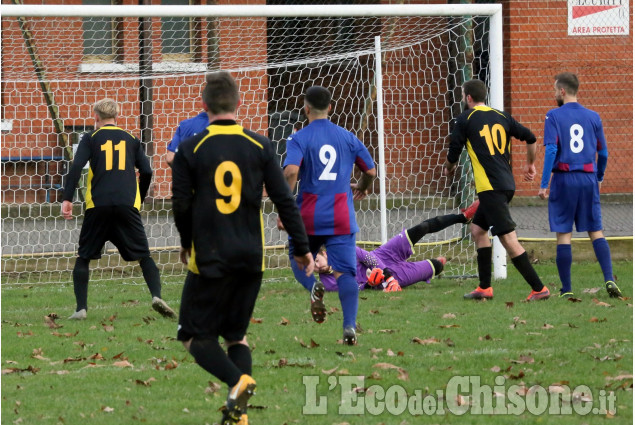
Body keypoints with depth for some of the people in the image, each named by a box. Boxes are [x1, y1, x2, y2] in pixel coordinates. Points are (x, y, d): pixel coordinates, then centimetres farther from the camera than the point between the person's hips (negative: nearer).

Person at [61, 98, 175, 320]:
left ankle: (81, 308, 3)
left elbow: (76, 167, -4)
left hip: (98, 205, -1)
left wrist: (67, 199, -6)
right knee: (143, 256, 6)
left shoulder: (91, 139, 10)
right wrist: (140, 199, 25)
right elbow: (146, 172, 9)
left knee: (83, 257, 11)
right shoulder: (131, 140, 16)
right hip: (127, 206, 1)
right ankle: (156, 295, -16)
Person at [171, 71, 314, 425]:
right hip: (251, 259, 3)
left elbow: (181, 206, -3)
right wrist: (302, 247, 9)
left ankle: (238, 380, -19)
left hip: (210, 260, -3)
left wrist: (188, 244, 16)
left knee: (195, 335, 7)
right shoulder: (260, 146, 0)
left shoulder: (190, 150, -6)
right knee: (236, 334, 18)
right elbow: (284, 200, 0)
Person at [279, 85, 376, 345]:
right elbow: (371, 171, 12)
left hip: (309, 217, -2)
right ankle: (350, 327, -15)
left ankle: (314, 287, -10)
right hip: (342, 218, 2)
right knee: (344, 272, -2)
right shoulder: (348, 138, 7)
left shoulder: (298, 139, -4)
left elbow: (291, 171, -20)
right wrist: (361, 188, 34)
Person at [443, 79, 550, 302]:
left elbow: (453, 154, 0)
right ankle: (484, 287, 19)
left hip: (490, 187, -8)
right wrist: (530, 165, 27)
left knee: (508, 238, -9)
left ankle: (539, 288, -13)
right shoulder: (501, 116, 13)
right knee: (477, 228, 20)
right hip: (507, 184, 8)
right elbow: (530, 138, 12)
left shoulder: (465, 120, -2)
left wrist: (449, 168, 23)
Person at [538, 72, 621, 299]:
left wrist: (544, 184, -11)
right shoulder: (593, 117, 8)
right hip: (588, 179, 3)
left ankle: (566, 289, 2)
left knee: (563, 234, 1)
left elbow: (551, 150, -12)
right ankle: (609, 279, -9)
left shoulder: (553, 116, -3)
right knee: (596, 231, 7)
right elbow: (603, 153, 12)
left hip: (564, 179, -3)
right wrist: (598, 178, 29)